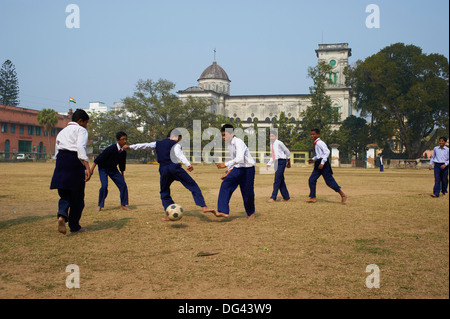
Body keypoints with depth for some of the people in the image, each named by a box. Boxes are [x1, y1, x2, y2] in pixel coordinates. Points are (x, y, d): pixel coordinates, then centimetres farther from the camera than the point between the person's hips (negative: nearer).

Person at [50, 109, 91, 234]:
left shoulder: (62, 132, 24)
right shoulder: (81, 130, 2)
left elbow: (57, 152, 20)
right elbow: (81, 148, -16)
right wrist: (87, 167, -23)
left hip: (61, 160, 6)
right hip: (75, 162, -6)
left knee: (64, 194, 9)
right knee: (77, 196, 6)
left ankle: (62, 215, -21)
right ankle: (74, 226, 14)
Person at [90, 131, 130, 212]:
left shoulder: (123, 152, -7)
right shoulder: (111, 149, -28)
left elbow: (122, 164, 8)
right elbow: (99, 158, -22)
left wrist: (122, 175, 14)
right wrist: (92, 168, -20)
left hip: (113, 169, 6)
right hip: (103, 169, -6)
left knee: (123, 184, -4)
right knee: (104, 185, -21)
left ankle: (123, 205, 8)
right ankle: (100, 205, -3)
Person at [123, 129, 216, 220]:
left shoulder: (158, 144, 19)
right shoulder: (175, 144, 4)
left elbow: (144, 145, 22)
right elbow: (179, 154, -14)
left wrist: (130, 146, 33)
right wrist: (188, 164, -28)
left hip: (163, 170, 4)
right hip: (174, 167, -4)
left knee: (164, 193, 20)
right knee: (193, 186, -1)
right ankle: (203, 207, -11)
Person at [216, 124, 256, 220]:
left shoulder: (238, 142, -19)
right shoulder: (230, 145, 8)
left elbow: (240, 158, -33)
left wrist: (226, 164, -36)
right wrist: (228, 172, 12)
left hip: (248, 169, -7)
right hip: (238, 169, 7)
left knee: (247, 192, 0)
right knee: (225, 185, -14)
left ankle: (251, 213, 27)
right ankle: (223, 211, -21)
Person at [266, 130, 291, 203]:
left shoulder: (279, 143, -10)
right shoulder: (271, 144, 13)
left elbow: (287, 151, 0)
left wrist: (288, 161, 10)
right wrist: (269, 164, 11)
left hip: (281, 162, -8)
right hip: (276, 162, 8)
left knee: (277, 180, -10)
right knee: (281, 180, 10)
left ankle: (273, 197, -10)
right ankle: (286, 197, 18)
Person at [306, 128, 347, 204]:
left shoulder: (320, 143, -13)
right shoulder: (316, 143, 16)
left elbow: (327, 152, -21)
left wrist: (322, 163, -24)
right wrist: (313, 159, 17)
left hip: (323, 164, -9)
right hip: (318, 163, 10)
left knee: (329, 181, -5)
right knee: (312, 180, 4)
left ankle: (343, 195, 6)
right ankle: (313, 198, 10)